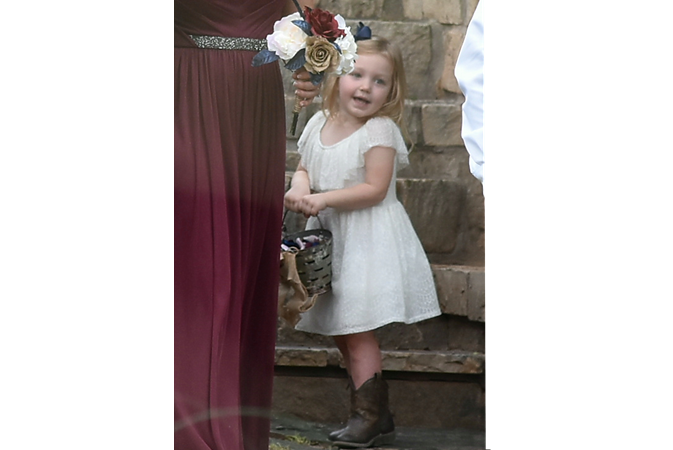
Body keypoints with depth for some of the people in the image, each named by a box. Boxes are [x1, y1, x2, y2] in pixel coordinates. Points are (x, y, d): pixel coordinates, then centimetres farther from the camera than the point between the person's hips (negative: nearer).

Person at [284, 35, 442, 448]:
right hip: (330, 237, 8)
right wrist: (300, 185, -6)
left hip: (369, 240, -8)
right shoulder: (319, 125, 7)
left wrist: (324, 199, -22)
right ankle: (379, 417, 18)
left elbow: (375, 189, -18)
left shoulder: (380, 131, -13)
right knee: (340, 332, 10)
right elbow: (305, 168, 17)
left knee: (357, 330, -11)